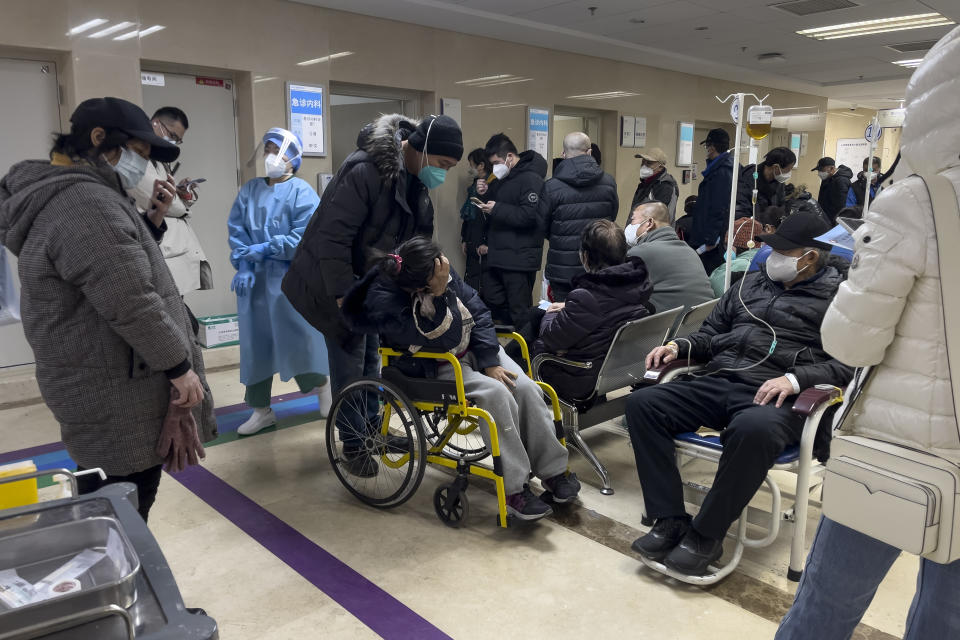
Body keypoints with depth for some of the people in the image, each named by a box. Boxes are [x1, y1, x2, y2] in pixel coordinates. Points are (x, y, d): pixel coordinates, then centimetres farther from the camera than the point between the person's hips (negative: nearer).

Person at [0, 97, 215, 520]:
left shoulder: (62, 198, 15)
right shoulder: (87, 202, -21)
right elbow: (130, 302, -25)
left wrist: (153, 221, 10)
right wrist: (180, 364, -17)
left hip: (100, 394, 11)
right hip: (120, 402, -11)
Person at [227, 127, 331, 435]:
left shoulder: (302, 191, -4)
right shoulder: (249, 190, 11)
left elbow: (306, 235, -14)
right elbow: (236, 230, 6)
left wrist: (266, 248, -16)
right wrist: (243, 266, -8)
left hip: (290, 277, -5)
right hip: (254, 279, 5)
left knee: (300, 336, 0)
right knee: (255, 342, 7)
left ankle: (320, 387, 27)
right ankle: (261, 409, 18)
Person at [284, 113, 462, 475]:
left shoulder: (415, 180, 0)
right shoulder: (366, 171, -27)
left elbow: (418, 239, 9)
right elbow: (332, 237, -28)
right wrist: (344, 295, -27)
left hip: (374, 282, 8)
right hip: (337, 283, -8)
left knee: (370, 360, 15)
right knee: (350, 363, -1)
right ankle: (354, 442, 15)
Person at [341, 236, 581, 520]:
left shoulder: (440, 270, -9)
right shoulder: (384, 302, -27)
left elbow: (476, 310, -2)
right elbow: (445, 339, -27)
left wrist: (490, 362, -10)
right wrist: (440, 294, -35)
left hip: (472, 348, 6)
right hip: (433, 367, -6)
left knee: (526, 388, -17)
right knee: (496, 394, -30)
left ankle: (553, 471, -3)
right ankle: (514, 489, -19)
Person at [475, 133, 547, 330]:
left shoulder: (531, 179, -14)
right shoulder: (503, 179, 16)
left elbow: (529, 215, -24)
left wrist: (497, 209, -18)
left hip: (520, 259, -10)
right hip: (499, 255, 10)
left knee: (520, 310, -4)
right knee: (492, 302, 16)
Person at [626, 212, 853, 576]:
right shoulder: (750, 285, 25)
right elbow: (711, 334, 28)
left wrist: (795, 378, -19)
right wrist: (680, 347, 8)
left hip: (775, 398, -5)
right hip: (716, 382, 6)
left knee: (753, 429, -41)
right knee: (642, 403, -17)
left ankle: (705, 535, -21)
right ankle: (671, 522, -16)